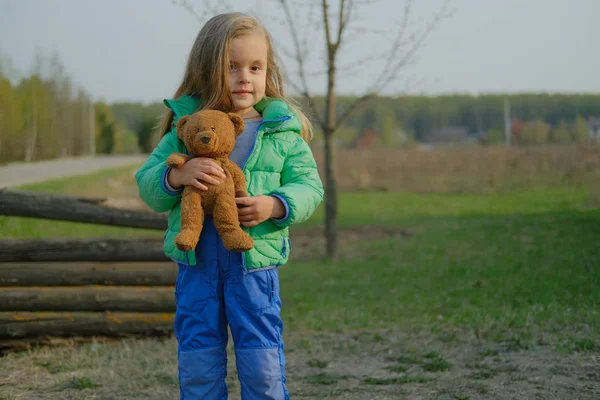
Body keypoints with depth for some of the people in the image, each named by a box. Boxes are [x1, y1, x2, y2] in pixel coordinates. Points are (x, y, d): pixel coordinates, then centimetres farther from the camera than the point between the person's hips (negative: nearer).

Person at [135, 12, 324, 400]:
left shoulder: (282, 131, 3)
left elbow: (309, 186, 3)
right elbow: (147, 186, 4)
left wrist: (275, 205, -17)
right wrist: (176, 176, -18)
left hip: (255, 261, -1)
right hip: (197, 259, 1)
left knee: (262, 364, 0)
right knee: (197, 361, 8)